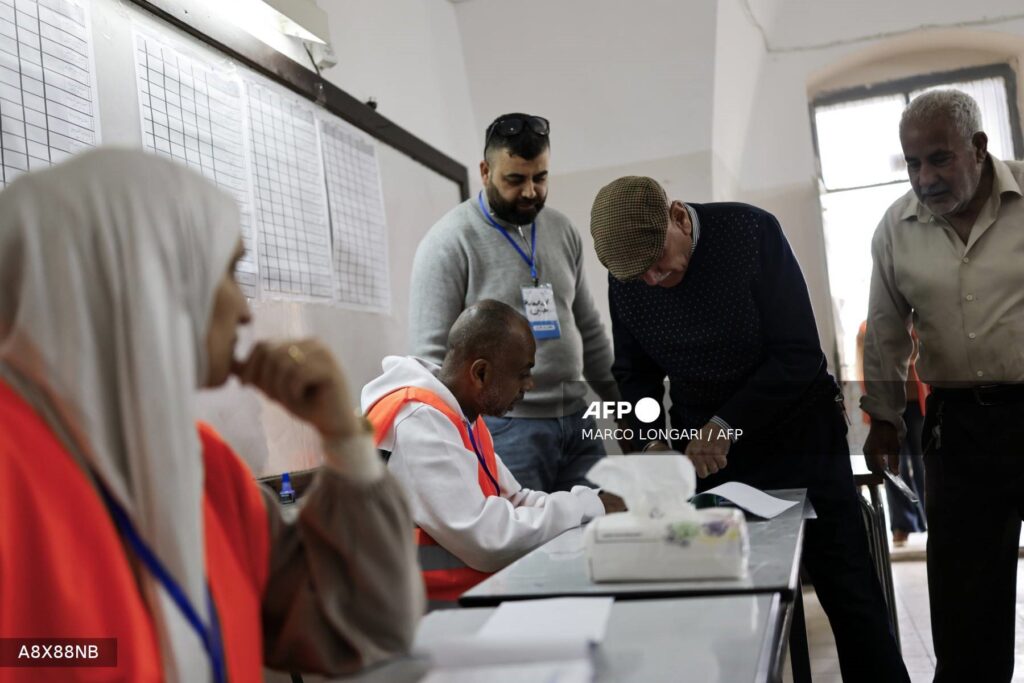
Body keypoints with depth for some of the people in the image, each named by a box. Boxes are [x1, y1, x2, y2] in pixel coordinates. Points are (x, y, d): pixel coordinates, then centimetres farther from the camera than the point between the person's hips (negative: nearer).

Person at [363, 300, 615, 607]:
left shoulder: (462, 413, 9)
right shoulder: (419, 422, -22)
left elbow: (515, 501, 12)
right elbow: (488, 542, -26)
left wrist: (596, 501, -3)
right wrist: (587, 505, -15)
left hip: (472, 590, 9)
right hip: (431, 606, -8)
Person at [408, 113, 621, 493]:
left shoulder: (562, 232, 11)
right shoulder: (449, 242, -7)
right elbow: (431, 355, -11)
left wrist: (623, 406, 16)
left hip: (575, 422, 6)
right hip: (503, 429, -5)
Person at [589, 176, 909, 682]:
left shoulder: (751, 232, -18)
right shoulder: (624, 281, -6)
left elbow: (799, 355, -19)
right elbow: (634, 372, 8)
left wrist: (724, 425, -20)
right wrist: (654, 438, -8)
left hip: (799, 434, -3)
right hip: (708, 449, 3)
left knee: (848, 592, 2)